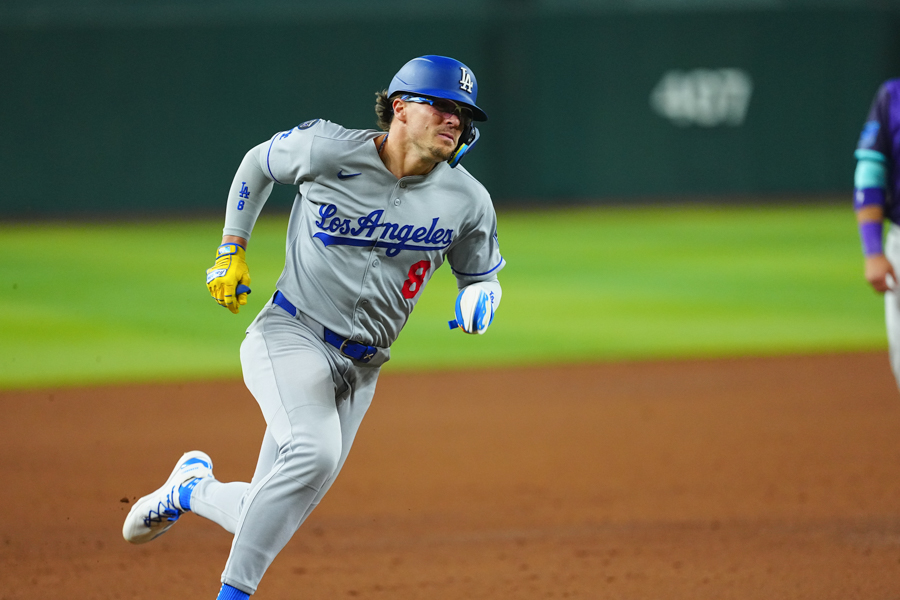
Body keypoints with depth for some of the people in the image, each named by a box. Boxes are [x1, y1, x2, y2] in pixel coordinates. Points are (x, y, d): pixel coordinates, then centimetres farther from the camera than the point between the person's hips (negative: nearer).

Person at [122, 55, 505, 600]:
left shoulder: (468, 201, -2)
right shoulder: (327, 150, -10)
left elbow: (482, 273, 15)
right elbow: (258, 164, 10)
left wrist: (478, 297, -9)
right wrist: (232, 252, 4)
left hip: (359, 369, 5)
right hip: (290, 336, -4)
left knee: (268, 520, 2)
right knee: (313, 450, -34)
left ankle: (190, 489, 35)